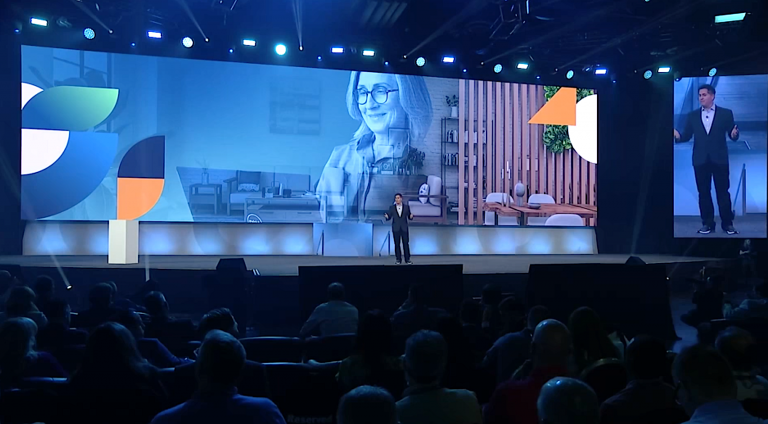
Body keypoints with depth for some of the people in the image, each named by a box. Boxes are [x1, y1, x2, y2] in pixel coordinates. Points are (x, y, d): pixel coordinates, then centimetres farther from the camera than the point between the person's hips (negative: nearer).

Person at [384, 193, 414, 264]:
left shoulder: (406, 207, 4)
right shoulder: (392, 207, 3)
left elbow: (409, 217, 5)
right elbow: (389, 217, 3)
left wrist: (411, 216, -17)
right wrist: (387, 216, -19)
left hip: (404, 228, 0)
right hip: (396, 228, 0)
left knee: (406, 244, -1)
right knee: (397, 244, 3)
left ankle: (407, 259, 5)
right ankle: (398, 259, 10)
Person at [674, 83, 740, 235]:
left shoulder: (726, 113, 4)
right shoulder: (692, 116, 9)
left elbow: (733, 136, 1)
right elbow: (686, 136, 5)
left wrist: (734, 134, -21)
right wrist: (678, 136, -17)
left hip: (719, 159, -2)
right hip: (700, 160, 2)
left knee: (723, 191, 2)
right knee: (704, 192, 5)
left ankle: (727, 223, 9)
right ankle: (707, 223, 12)